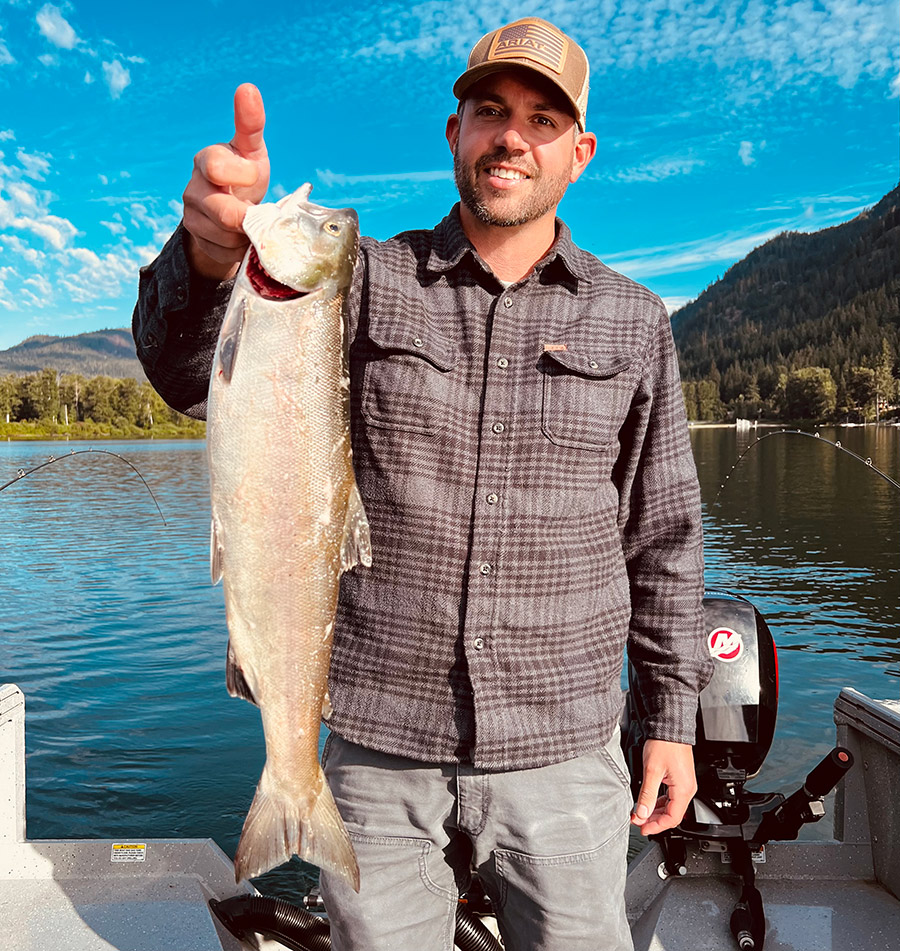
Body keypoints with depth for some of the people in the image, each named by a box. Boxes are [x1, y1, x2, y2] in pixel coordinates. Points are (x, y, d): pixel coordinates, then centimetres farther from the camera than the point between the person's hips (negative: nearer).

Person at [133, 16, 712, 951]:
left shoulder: (634, 322, 4)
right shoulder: (367, 284, 0)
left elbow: (663, 537, 7)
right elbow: (195, 375, -13)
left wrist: (672, 717, 8)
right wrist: (212, 250, -34)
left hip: (560, 760, 1)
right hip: (379, 751, 0)